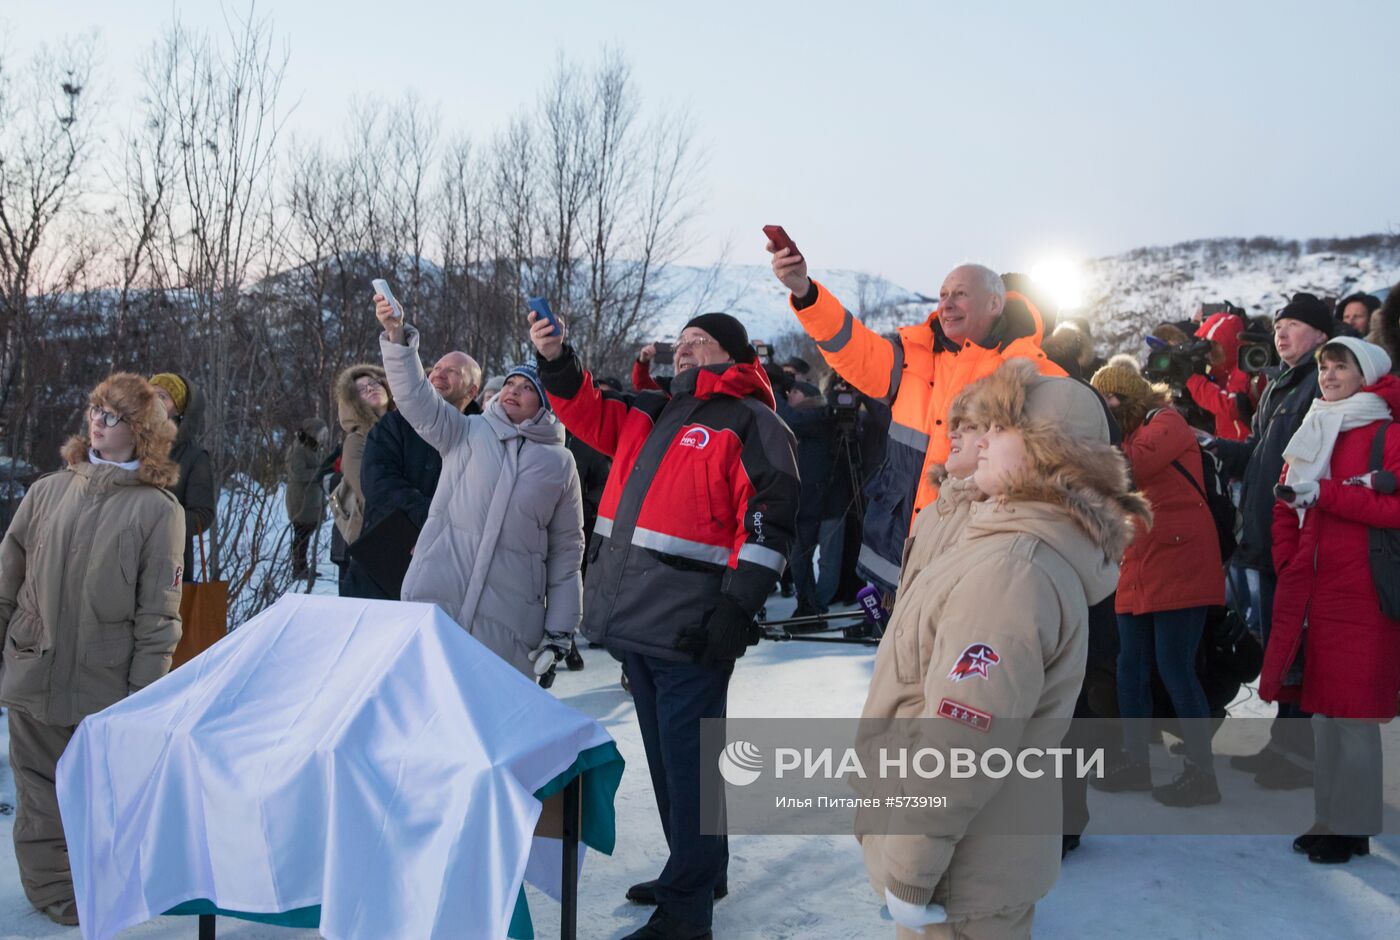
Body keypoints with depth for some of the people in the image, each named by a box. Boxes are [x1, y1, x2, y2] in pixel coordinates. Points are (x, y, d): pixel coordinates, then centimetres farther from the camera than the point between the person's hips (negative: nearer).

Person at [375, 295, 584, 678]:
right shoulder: (467, 433, 10)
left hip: (508, 620, 0)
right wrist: (397, 335, -22)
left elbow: (566, 550, 10)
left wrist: (559, 630, 6)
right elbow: (417, 397, -6)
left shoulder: (560, 463, 9)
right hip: (436, 599, 0)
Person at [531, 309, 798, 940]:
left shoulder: (750, 423, -5)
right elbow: (589, 414, 25)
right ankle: (698, 871, 33)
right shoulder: (655, 414, 20)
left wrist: (738, 605, -20)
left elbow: (768, 520, -13)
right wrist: (557, 362, 7)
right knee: (666, 756, 18)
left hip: (692, 630, -8)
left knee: (688, 759, -4)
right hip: (638, 625, 8)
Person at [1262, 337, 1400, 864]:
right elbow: (1286, 507, 19)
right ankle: (1328, 817, 19)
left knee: (1351, 708, -3)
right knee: (1320, 706, 10)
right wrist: (1289, 565, 7)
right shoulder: (1312, 435, 16)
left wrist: (1325, 493, -18)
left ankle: (1352, 826, 7)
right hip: (1309, 592, 6)